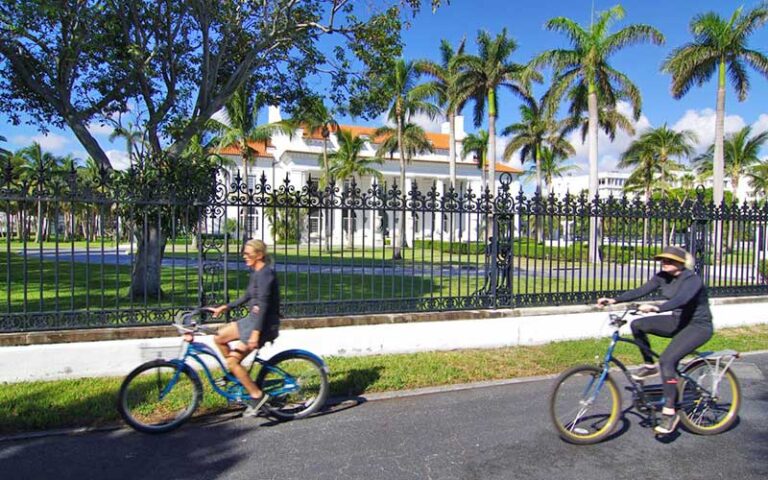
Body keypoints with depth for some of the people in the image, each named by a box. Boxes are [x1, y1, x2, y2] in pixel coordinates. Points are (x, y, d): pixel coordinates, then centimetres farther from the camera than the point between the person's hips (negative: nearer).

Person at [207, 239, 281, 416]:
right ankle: (236, 374, 24)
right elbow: (247, 297, 22)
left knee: (232, 360, -10)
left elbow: (263, 305, -25)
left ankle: (257, 395, -2)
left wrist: (255, 333, -29)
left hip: (264, 324, -10)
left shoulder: (265, 274, -19)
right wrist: (225, 307, 18)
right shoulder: (256, 273, 12)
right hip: (252, 319, 10)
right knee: (219, 337, 12)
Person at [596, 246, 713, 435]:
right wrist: (613, 300, -19)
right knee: (638, 325, -9)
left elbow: (680, 299, -40)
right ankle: (649, 366, 10)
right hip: (678, 321, 8)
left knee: (667, 360, -25)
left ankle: (670, 412, -16)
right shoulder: (663, 277, 0)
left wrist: (656, 308, -56)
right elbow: (640, 291, -8)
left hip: (699, 326, -8)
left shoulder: (692, 279, -21)